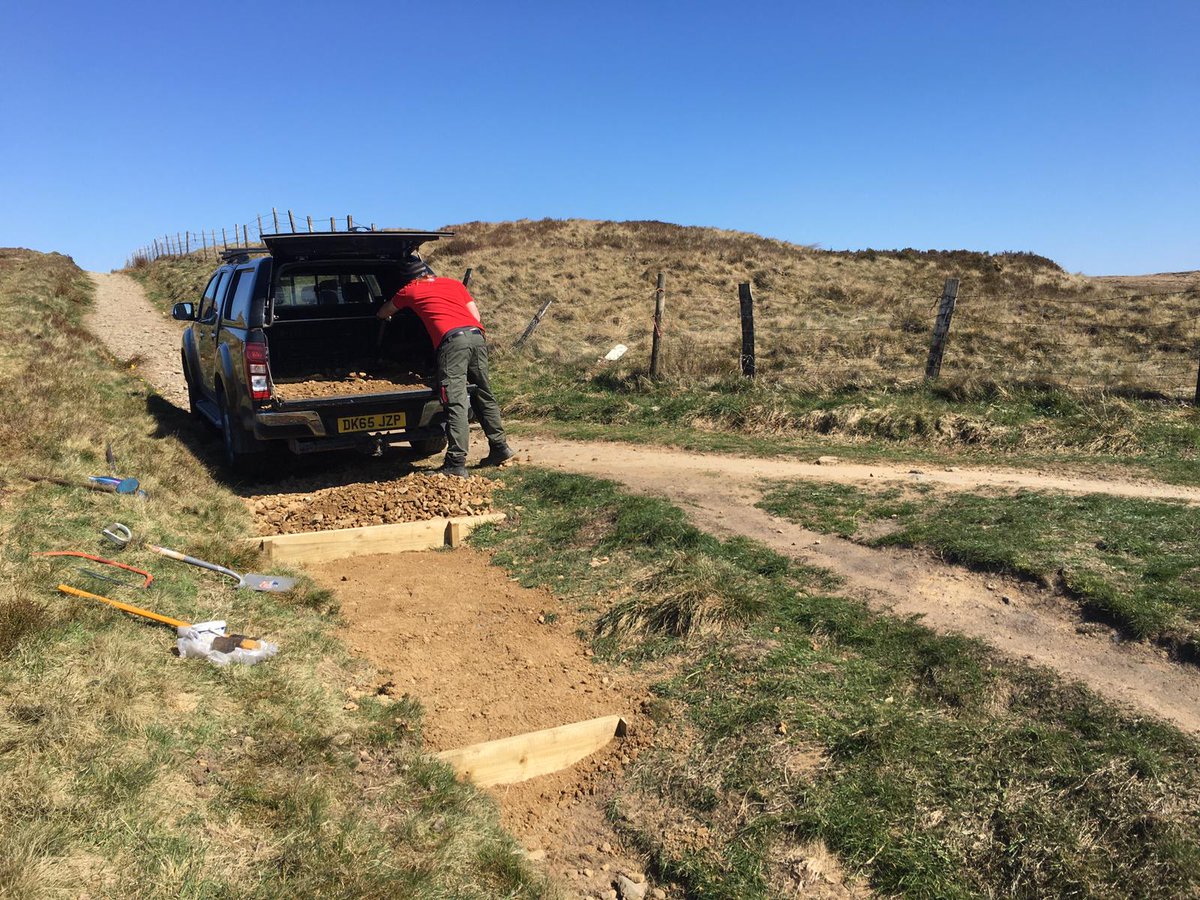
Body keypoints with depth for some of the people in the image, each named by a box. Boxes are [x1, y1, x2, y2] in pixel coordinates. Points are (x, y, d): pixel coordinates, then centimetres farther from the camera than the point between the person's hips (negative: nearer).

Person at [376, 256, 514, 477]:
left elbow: (383, 313, 37)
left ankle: (456, 463, -16)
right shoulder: (454, 283, 28)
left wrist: (381, 314, 60)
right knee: (483, 395, 18)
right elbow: (475, 315, 20)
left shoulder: (409, 291, 20)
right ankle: (500, 447, 23)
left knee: (455, 403, -10)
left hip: (452, 339, -5)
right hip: (477, 335, 5)